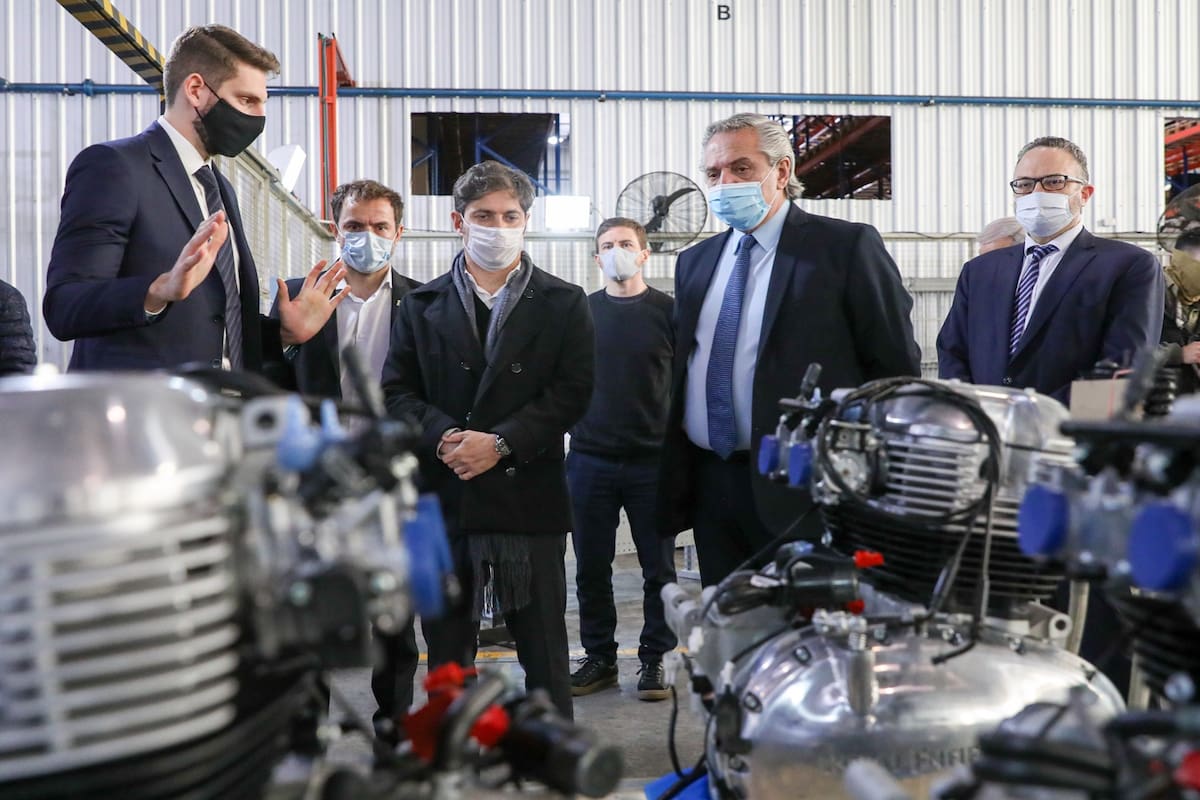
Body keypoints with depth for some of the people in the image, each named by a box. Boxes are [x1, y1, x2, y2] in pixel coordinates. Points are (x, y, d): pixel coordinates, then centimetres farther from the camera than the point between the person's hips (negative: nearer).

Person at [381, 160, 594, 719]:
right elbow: (397, 391, 4)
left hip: (529, 497, -1)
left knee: (544, 649, 7)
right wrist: (443, 437, -14)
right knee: (446, 649, 11)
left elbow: (571, 393, -4)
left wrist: (500, 442, -14)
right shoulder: (422, 305, 10)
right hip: (444, 499, 2)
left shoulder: (563, 304, 6)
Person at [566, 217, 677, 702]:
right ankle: (599, 657, 21)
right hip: (589, 460, 2)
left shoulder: (670, 312, 1)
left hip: (654, 461, -2)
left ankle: (653, 660, 17)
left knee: (659, 567, 5)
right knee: (591, 566, 8)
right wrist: (565, 432, 6)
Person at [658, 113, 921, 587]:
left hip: (803, 491, -5)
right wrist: (676, 477, 11)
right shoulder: (694, 262, 15)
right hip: (710, 487, 6)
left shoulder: (846, 247, -3)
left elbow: (897, 366, -3)